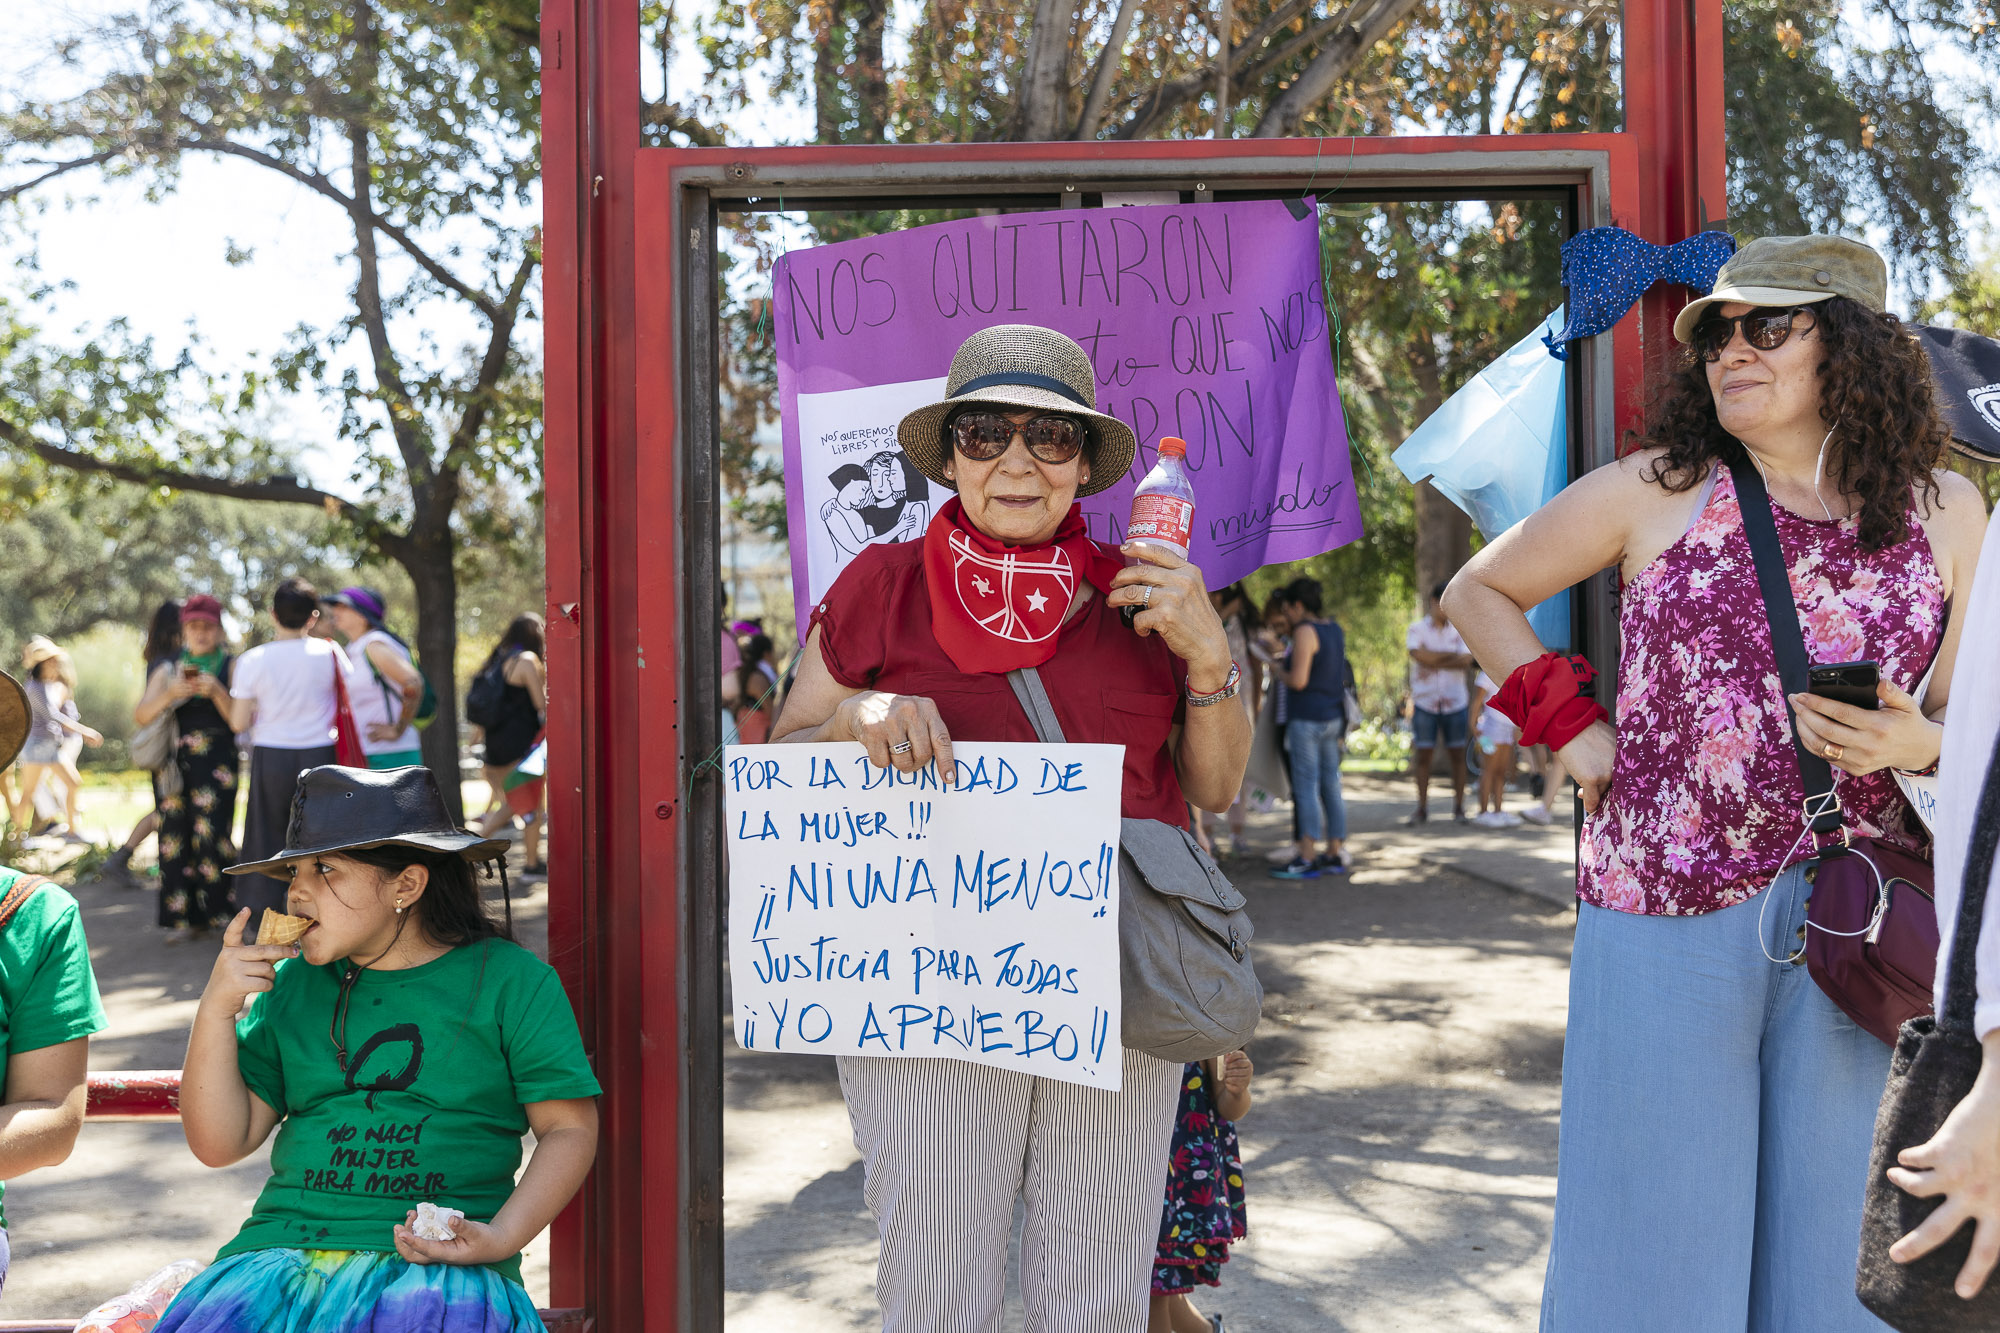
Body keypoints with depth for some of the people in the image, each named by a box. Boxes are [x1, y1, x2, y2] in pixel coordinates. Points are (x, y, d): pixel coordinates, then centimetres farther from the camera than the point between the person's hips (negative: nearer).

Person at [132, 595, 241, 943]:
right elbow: (141, 716, 4)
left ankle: (212, 912, -3)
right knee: (174, 837, -3)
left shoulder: (230, 668, 6)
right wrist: (169, 694, -13)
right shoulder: (169, 669, 14)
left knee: (211, 834, -12)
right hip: (173, 764, 3)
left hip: (217, 767, -3)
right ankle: (182, 918, 2)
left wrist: (217, 692, -18)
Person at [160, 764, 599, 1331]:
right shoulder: (289, 985, 15)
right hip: (283, 1253, 3)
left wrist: (502, 1238, -12)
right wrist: (217, 1008, 1)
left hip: (441, 1267, -3)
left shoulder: (510, 980, 5)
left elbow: (569, 1128, 3)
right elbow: (219, 1144, 12)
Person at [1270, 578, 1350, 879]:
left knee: (1306, 787, -6)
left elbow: (1298, 680, -22)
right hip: (1333, 717, 9)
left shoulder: (1305, 632, -14)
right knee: (1330, 786, 11)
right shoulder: (1335, 630, 12)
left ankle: (1307, 859, -6)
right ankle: (1335, 854, 15)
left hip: (1306, 717, -9)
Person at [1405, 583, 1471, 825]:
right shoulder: (1417, 629, 4)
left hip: (1455, 702, 1)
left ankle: (1459, 807, 10)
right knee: (1423, 755, 0)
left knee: (1457, 755, 2)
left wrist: (1436, 664, -12)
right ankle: (1422, 808, 8)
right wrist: (1453, 656, -7)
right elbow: (1421, 656, -14)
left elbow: (1467, 661, -6)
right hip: (1425, 702, -1)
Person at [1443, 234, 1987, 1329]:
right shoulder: (1656, 491, 1)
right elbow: (1477, 594, 12)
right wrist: (1572, 729, 2)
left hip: (1847, 931, 2)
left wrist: (1913, 743, -10)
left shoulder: (1942, 510, 6)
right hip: (1667, 910, -2)